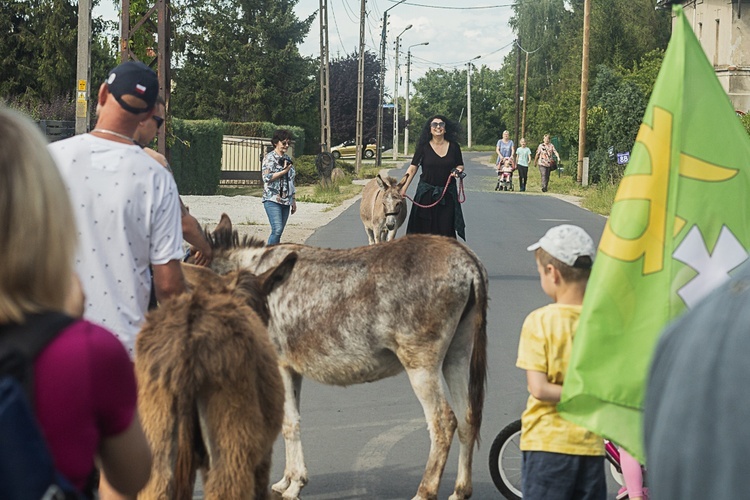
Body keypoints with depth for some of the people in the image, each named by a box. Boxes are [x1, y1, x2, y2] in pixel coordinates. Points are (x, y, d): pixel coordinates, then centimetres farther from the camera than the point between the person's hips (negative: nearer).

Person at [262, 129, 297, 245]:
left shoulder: (287, 159, 17)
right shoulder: (270, 158, -4)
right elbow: (267, 177, -14)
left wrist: (293, 200, 20)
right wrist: (284, 171, -14)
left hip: (285, 201, 7)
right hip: (272, 199, -7)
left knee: (279, 231, 4)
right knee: (277, 230, -18)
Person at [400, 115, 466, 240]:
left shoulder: (453, 146, 3)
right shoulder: (423, 147, -2)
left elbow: (460, 166, 15)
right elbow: (413, 168, -5)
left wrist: (458, 171, -9)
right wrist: (404, 187, -14)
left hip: (447, 194, 1)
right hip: (426, 193, -1)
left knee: (446, 229, 0)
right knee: (425, 230, 0)